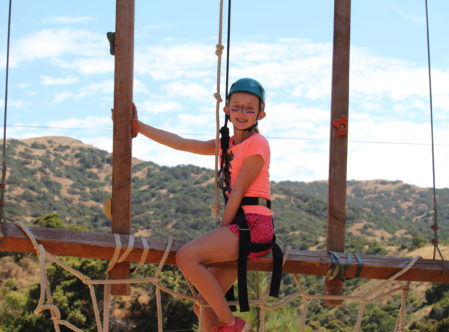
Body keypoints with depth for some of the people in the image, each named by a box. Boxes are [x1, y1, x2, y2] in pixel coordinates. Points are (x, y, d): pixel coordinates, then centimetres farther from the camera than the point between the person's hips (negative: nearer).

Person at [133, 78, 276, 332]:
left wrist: (223, 229, -7)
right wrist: (138, 127, 15)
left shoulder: (257, 144, -4)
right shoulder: (227, 144, 20)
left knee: (186, 257, -26)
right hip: (239, 227, 9)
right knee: (204, 307, 5)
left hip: (254, 224, -9)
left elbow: (238, 192, -8)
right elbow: (180, 143, 18)